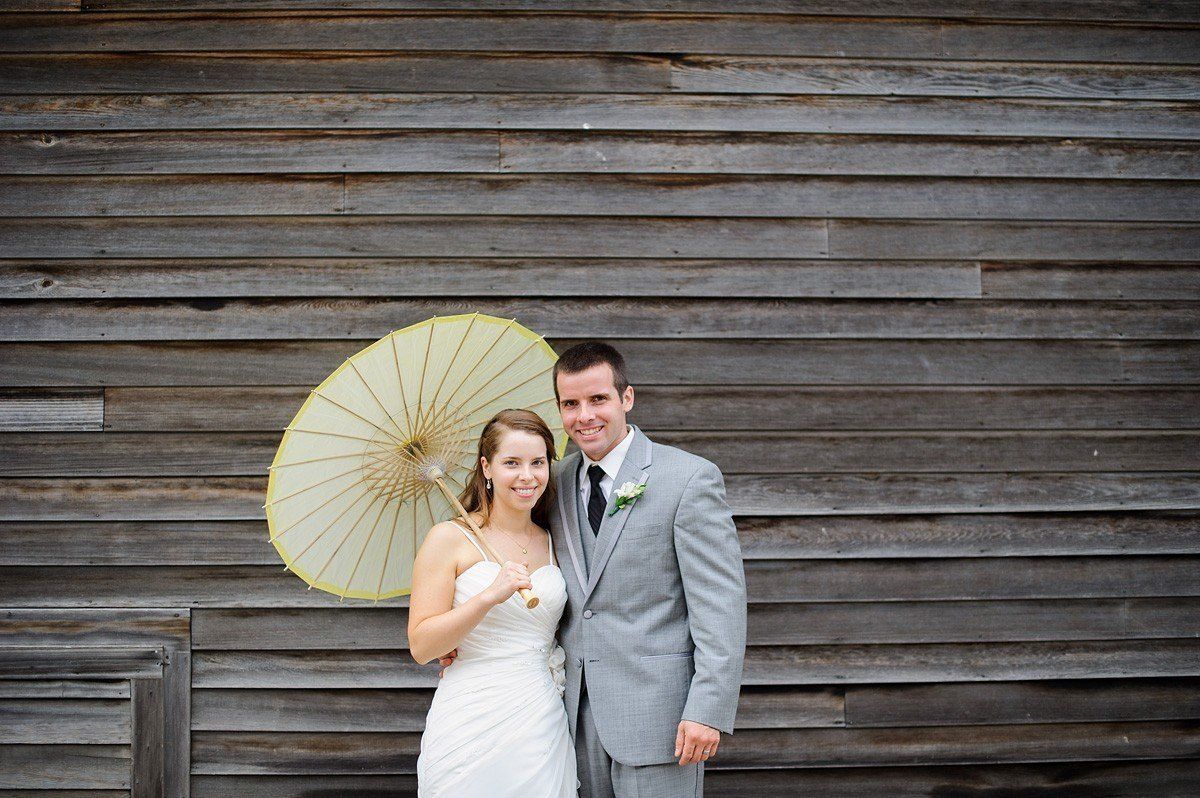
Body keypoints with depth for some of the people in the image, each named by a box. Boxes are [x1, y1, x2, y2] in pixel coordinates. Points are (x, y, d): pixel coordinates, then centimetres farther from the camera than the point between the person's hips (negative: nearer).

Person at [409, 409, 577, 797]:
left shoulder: (553, 543, 9)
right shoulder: (449, 539, -5)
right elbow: (421, 646, -11)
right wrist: (489, 596, -21)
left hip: (543, 728, 4)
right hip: (470, 731, -4)